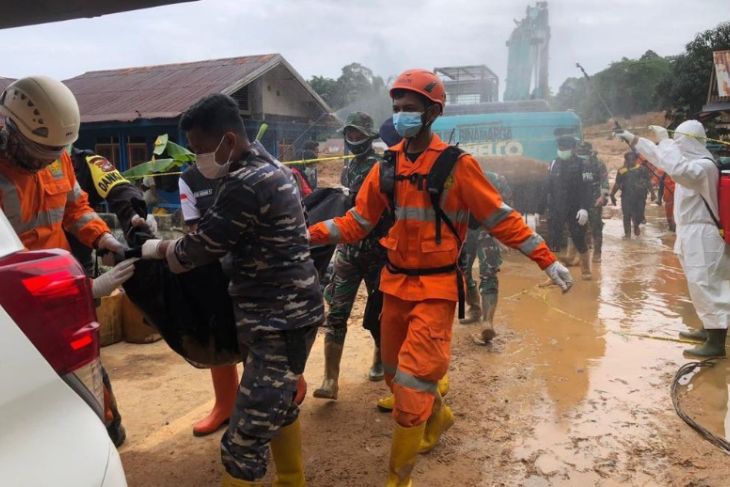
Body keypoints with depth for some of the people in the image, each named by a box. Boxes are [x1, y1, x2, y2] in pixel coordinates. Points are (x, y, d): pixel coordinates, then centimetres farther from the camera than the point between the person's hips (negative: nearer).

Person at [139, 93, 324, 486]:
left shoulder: (245, 184, -22)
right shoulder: (269, 168, 10)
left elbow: (199, 249, -15)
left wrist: (157, 248, 4)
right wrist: (173, 242, 11)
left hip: (278, 321, -11)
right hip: (287, 312, 11)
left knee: (245, 439, -6)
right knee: (278, 406, 26)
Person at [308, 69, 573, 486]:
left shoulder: (456, 165, -11)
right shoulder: (387, 166, 4)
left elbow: (501, 218, -7)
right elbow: (358, 221, 4)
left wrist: (547, 260, -9)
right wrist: (309, 235, -8)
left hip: (435, 288, -6)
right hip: (395, 284, 6)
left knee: (412, 382, -9)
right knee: (396, 373, 19)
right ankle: (439, 416, 49)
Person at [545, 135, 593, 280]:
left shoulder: (581, 164, -6)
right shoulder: (553, 164, 7)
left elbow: (587, 188, -12)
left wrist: (584, 208, -21)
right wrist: (548, 207, 8)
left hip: (575, 210, -3)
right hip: (556, 210, 4)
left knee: (579, 241, 5)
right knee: (553, 242, 1)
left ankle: (585, 270, 23)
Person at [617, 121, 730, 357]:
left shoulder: (704, 166, -19)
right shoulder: (691, 162, 12)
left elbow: (676, 169, -40)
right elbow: (660, 157, 24)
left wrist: (665, 139, -28)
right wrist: (633, 139, 24)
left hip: (701, 235, -10)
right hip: (691, 234, 10)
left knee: (706, 286, -10)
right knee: (701, 285, 18)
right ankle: (709, 329, 30)